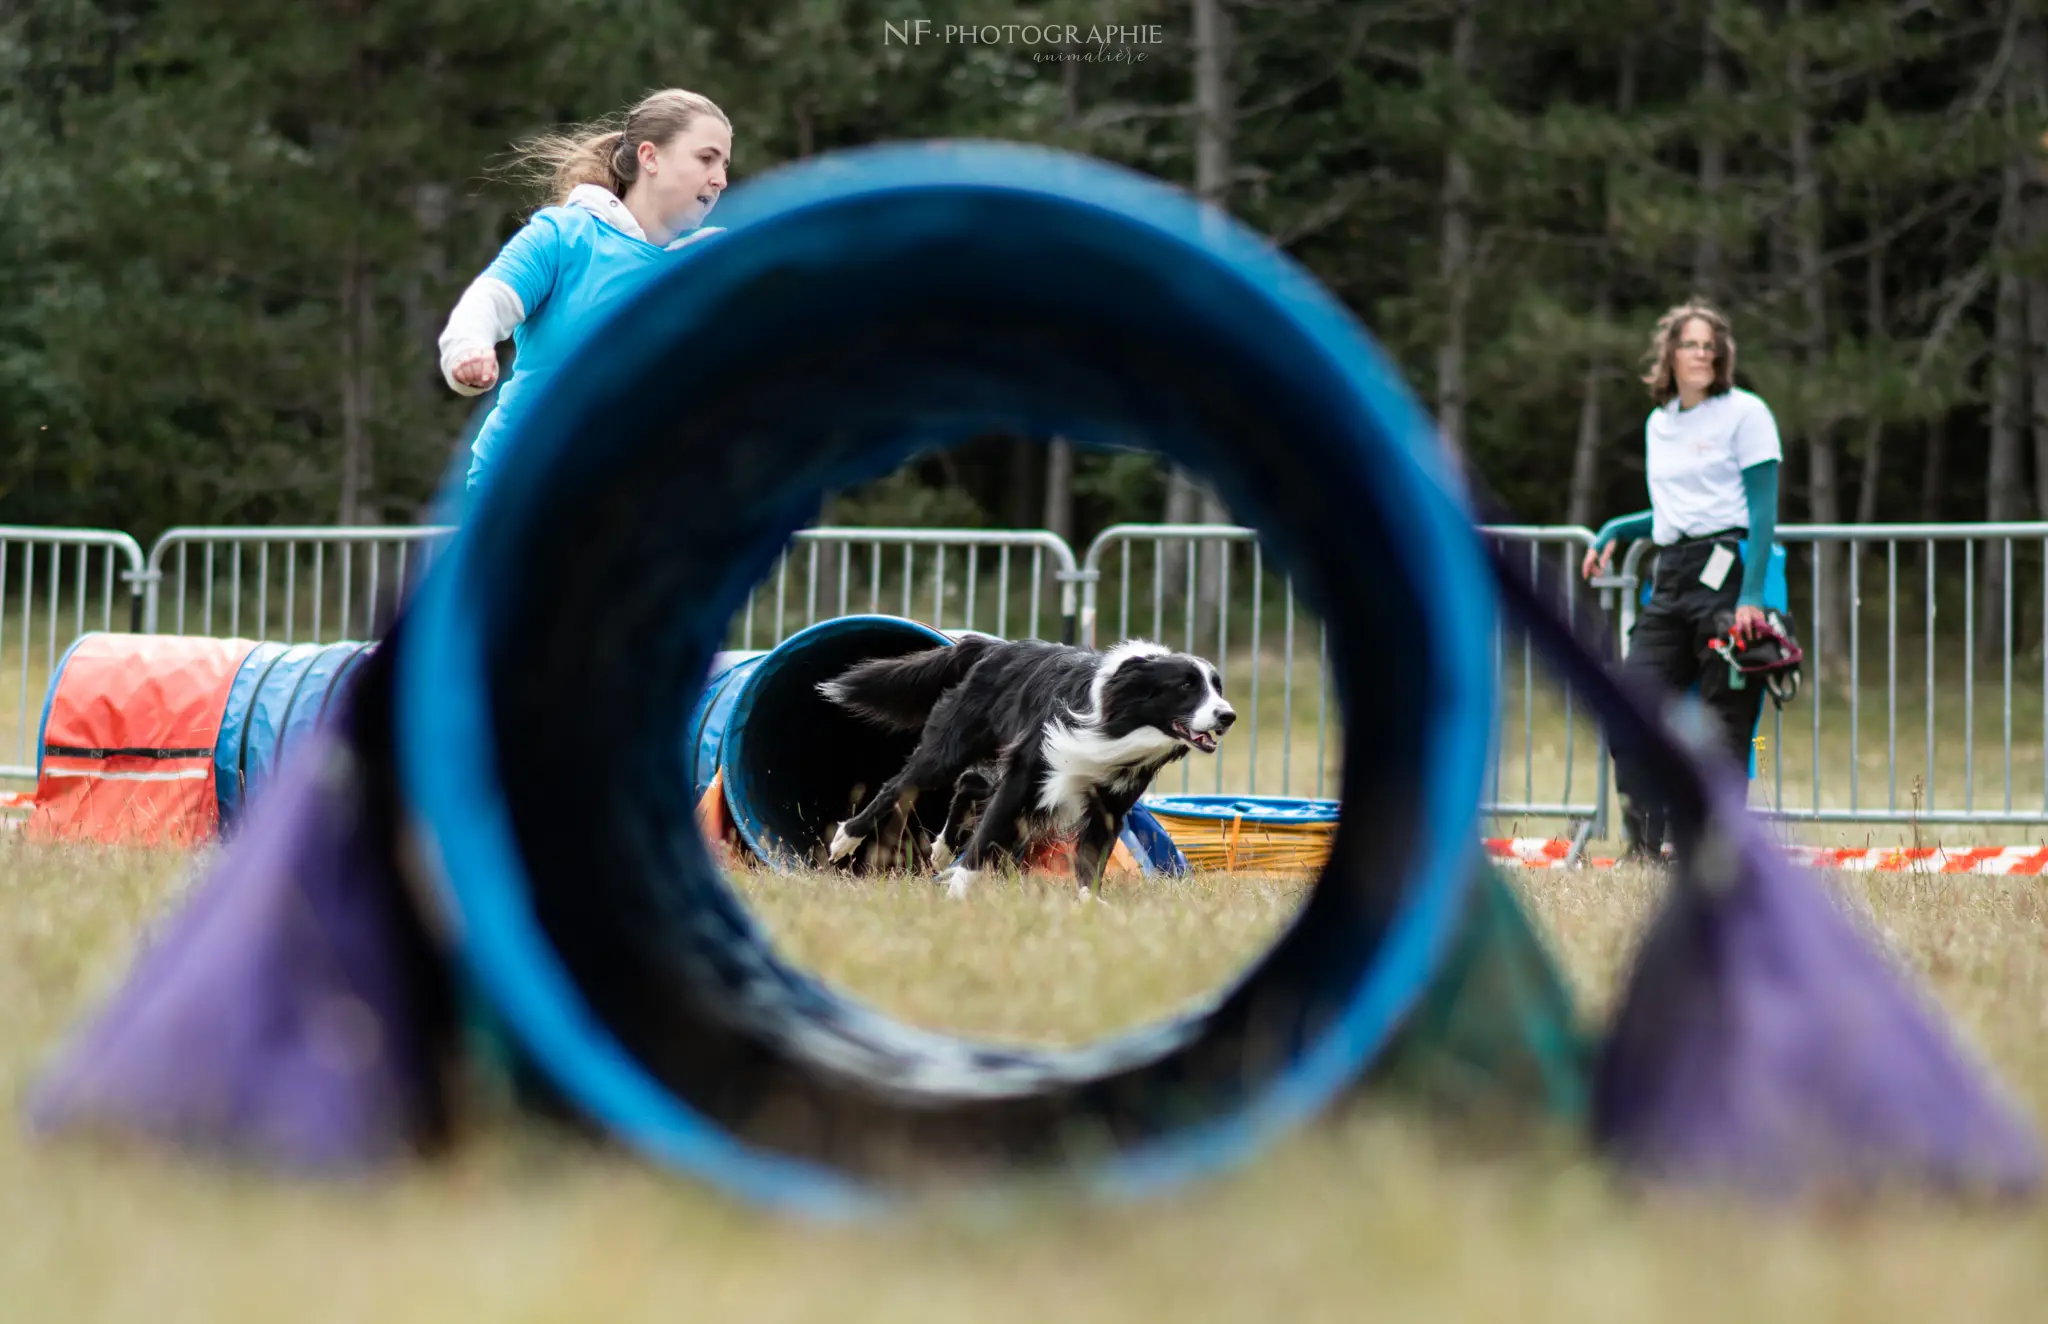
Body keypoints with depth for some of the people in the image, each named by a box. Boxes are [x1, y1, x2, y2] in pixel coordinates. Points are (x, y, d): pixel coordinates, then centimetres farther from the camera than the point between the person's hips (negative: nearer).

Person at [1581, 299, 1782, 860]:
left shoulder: (1745, 413, -2)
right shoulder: (1659, 423, 18)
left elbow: (1763, 511, -7)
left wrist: (1751, 596, -16)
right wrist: (1614, 532, 17)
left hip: (1727, 571, -6)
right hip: (1670, 578, 6)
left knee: (1722, 722, -6)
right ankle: (1642, 850, 2)